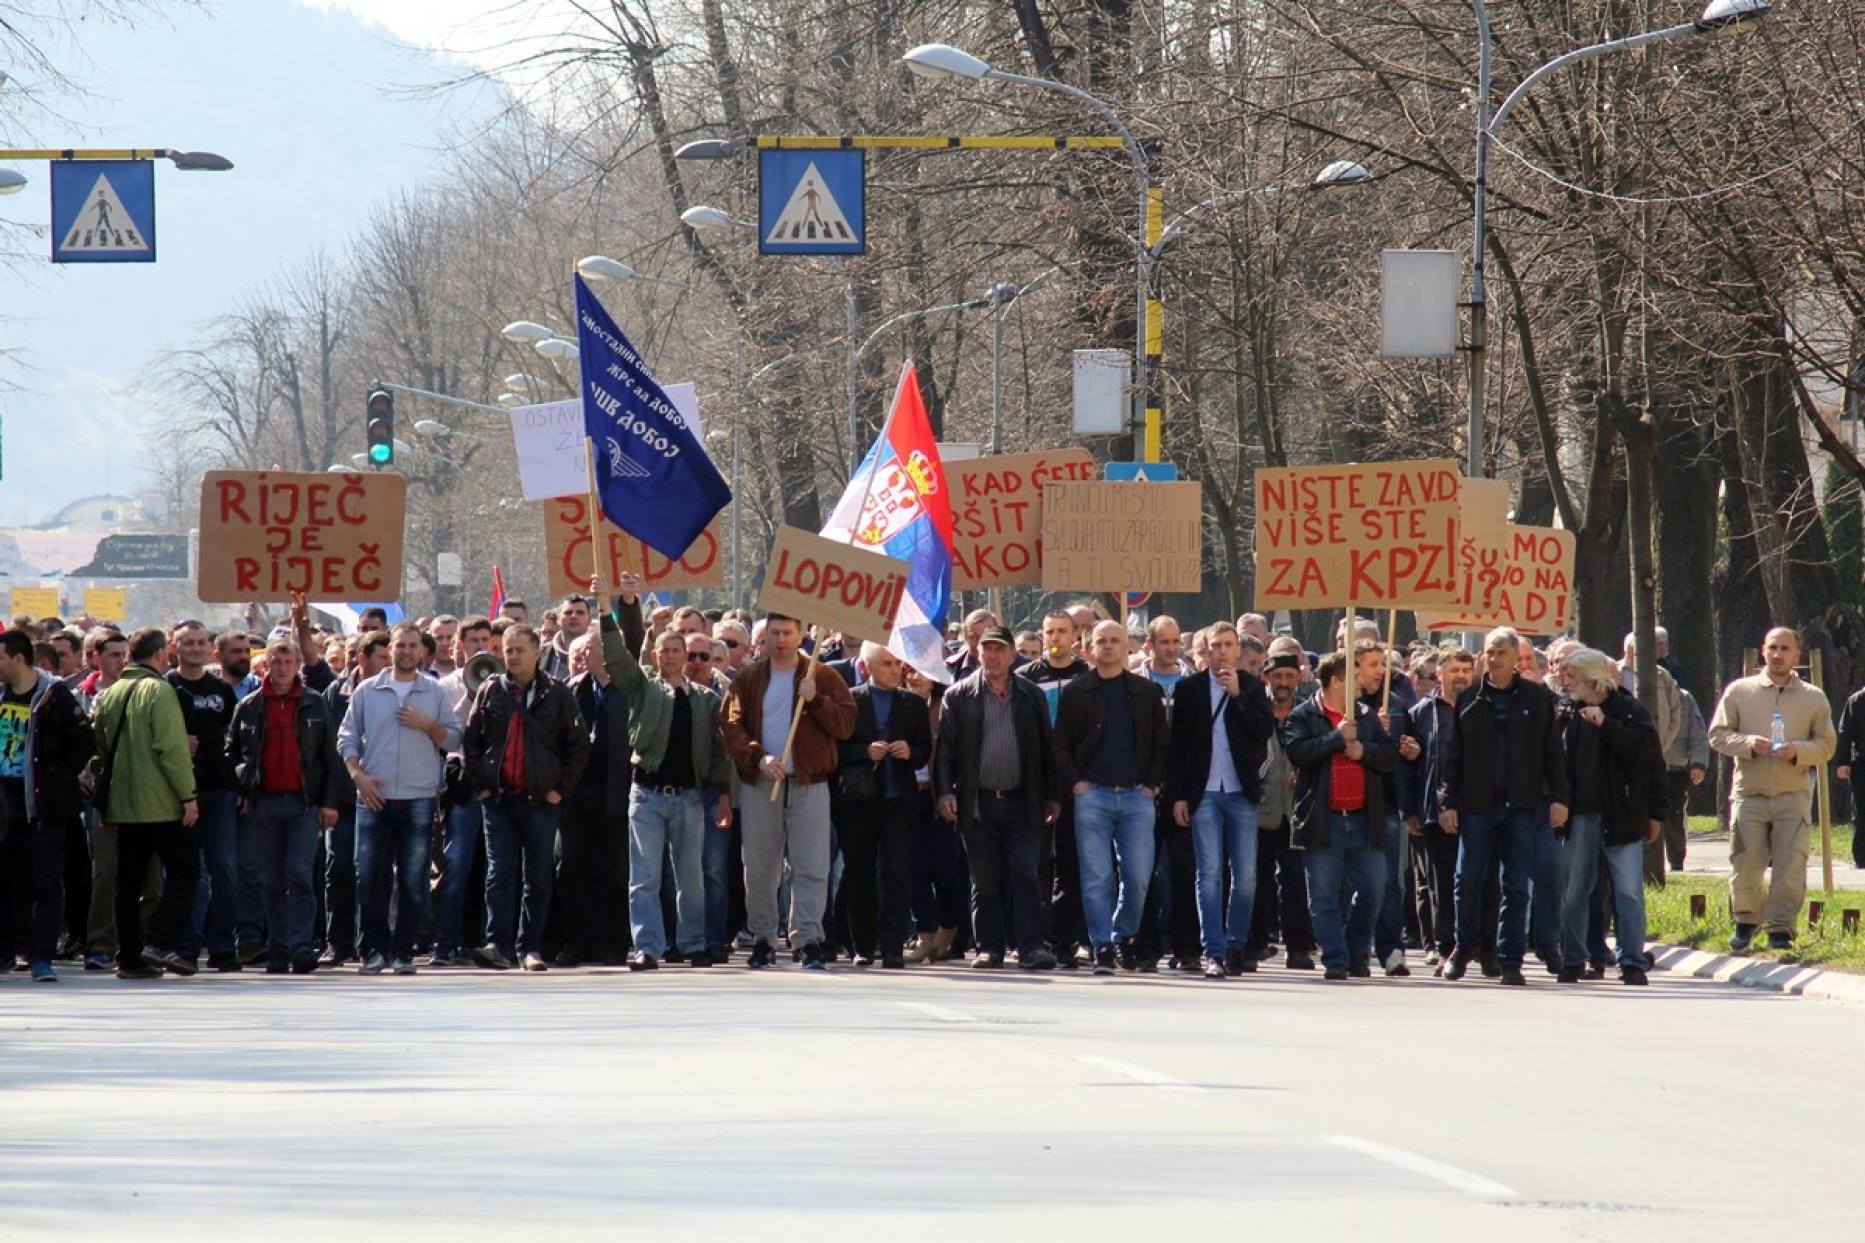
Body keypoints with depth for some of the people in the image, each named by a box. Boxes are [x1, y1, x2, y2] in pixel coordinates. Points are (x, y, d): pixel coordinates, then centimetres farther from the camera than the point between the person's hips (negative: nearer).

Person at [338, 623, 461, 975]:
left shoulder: (435, 692, 9)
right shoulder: (367, 691, 9)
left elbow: (454, 739, 8)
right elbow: (347, 737, 9)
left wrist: (427, 725, -8)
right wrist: (358, 775, -4)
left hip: (419, 798, 0)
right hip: (374, 797, 0)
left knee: (412, 881, -1)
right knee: (369, 877, -3)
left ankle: (402, 952, 6)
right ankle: (375, 949, 8)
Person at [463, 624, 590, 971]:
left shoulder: (557, 694, 2)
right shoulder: (491, 691, 7)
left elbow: (579, 744, 5)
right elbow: (470, 740, 13)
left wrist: (561, 787, -1)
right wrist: (480, 783, 4)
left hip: (541, 799, -1)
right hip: (499, 798, 1)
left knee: (539, 878, 3)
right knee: (499, 874, -8)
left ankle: (529, 948, 9)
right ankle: (499, 946, -14)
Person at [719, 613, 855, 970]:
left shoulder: (823, 677, 7)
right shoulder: (748, 679, 10)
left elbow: (845, 724, 0)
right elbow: (732, 727, 1)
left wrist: (815, 700, -14)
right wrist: (759, 757, -15)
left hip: (809, 784, -2)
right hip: (758, 785, 2)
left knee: (810, 867, -8)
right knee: (759, 868, 5)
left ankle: (807, 940, -9)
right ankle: (763, 939, 13)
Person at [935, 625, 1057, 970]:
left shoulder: (1032, 696, 8)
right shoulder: (959, 698, 4)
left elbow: (1046, 749, 10)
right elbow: (944, 750, 3)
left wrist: (1051, 797, 6)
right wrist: (944, 792, -8)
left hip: (1021, 801, 0)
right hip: (978, 803, 0)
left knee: (1024, 875, -5)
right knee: (985, 880, 3)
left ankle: (1030, 947, -6)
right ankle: (989, 948, 8)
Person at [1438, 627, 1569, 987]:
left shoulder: (1537, 699, 4)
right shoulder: (1469, 699, 6)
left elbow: (1552, 752, 5)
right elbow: (1452, 755, 7)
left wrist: (1558, 798, -3)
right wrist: (1447, 801, 0)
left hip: (1521, 807, -1)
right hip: (1476, 805, 1)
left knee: (1517, 887, 1)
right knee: (1468, 881, 1)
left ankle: (1510, 960, 6)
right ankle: (1465, 947, 21)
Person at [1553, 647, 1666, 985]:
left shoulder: (1629, 710, 0)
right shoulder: (1563, 710, 9)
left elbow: (1647, 752, -10)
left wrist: (1606, 725, -16)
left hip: (1621, 815, -3)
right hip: (1579, 815, 3)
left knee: (1629, 891, -3)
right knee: (1573, 891, 5)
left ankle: (1633, 962, 1)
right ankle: (1571, 960, 14)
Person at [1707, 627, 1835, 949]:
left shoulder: (1814, 698, 8)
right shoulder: (1739, 691, 7)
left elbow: (1827, 744, 8)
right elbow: (1718, 734, 7)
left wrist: (1798, 751, -12)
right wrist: (1748, 744, -12)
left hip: (1793, 794, 0)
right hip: (1748, 792, 0)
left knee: (1791, 865, -6)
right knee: (1745, 863, 0)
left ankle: (1781, 928, 3)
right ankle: (1746, 922, 19)